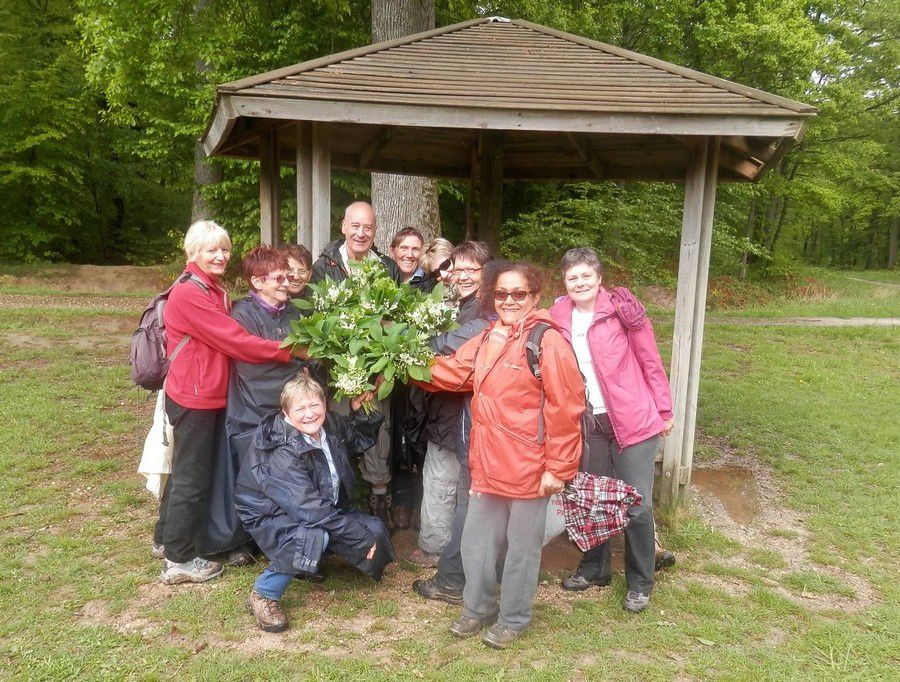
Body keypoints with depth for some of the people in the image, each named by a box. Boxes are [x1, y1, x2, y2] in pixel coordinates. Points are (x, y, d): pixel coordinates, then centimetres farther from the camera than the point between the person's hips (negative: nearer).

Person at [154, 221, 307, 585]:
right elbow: (234, 341, -22)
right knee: (192, 476, 2)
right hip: (193, 398, -9)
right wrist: (289, 351, -18)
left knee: (187, 469, 21)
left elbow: (227, 341, 7)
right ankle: (179, 559, 16)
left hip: (211, 396, 9)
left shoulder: (216, 292, 12)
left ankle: (166, 537, 37)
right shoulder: (188, 293, -19)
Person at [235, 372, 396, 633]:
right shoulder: (281, 453, -29)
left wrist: (360, 413, -8)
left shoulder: (331, 425, -8)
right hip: (272, 516, -8)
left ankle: (309, 561, 14)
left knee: (375, 530, -5)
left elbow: (361, 441, 14)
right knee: (314, 537, -37)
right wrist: (362, 538, -31)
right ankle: (263, 596, -15)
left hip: (323, 509, 8)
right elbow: (307, 508, -34)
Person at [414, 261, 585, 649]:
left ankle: (513, 619, 33)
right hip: (488, 464, 7)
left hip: (529, 467, -7)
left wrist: (558, 468, -15)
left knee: (521, 546, 12)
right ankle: (478, 608, 40)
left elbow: (564, 410, -17)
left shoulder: (548, 342, -16)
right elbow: (450, 371, 10)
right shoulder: (486, 340, 8)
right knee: (477, 540, 19)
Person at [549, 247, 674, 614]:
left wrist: (664, 410, 0)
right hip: (589, 422, 4)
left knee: (637, 506, 0)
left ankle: (640, 582, 20)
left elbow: (650, 361, -3)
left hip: (634, 420, -4)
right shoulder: (559, 319, 1)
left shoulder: (621, 310, -9)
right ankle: (594, 568, 37)